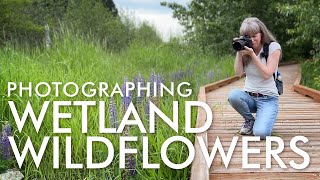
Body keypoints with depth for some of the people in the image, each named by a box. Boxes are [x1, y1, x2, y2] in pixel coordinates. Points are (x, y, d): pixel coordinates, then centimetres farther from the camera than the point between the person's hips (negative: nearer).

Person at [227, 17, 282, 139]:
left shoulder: (273, 47, -5)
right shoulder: (246, 49, 6)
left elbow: (267, 74, -13)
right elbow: (239, 73, -4)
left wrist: (252, 54, -18)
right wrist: (239, 52, -11)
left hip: (268, 99, -4)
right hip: (249, 97, 4)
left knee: (261, 133, -28)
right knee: (232, 96, -34)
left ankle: (263, 119, 12)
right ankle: (249, 120, -1)